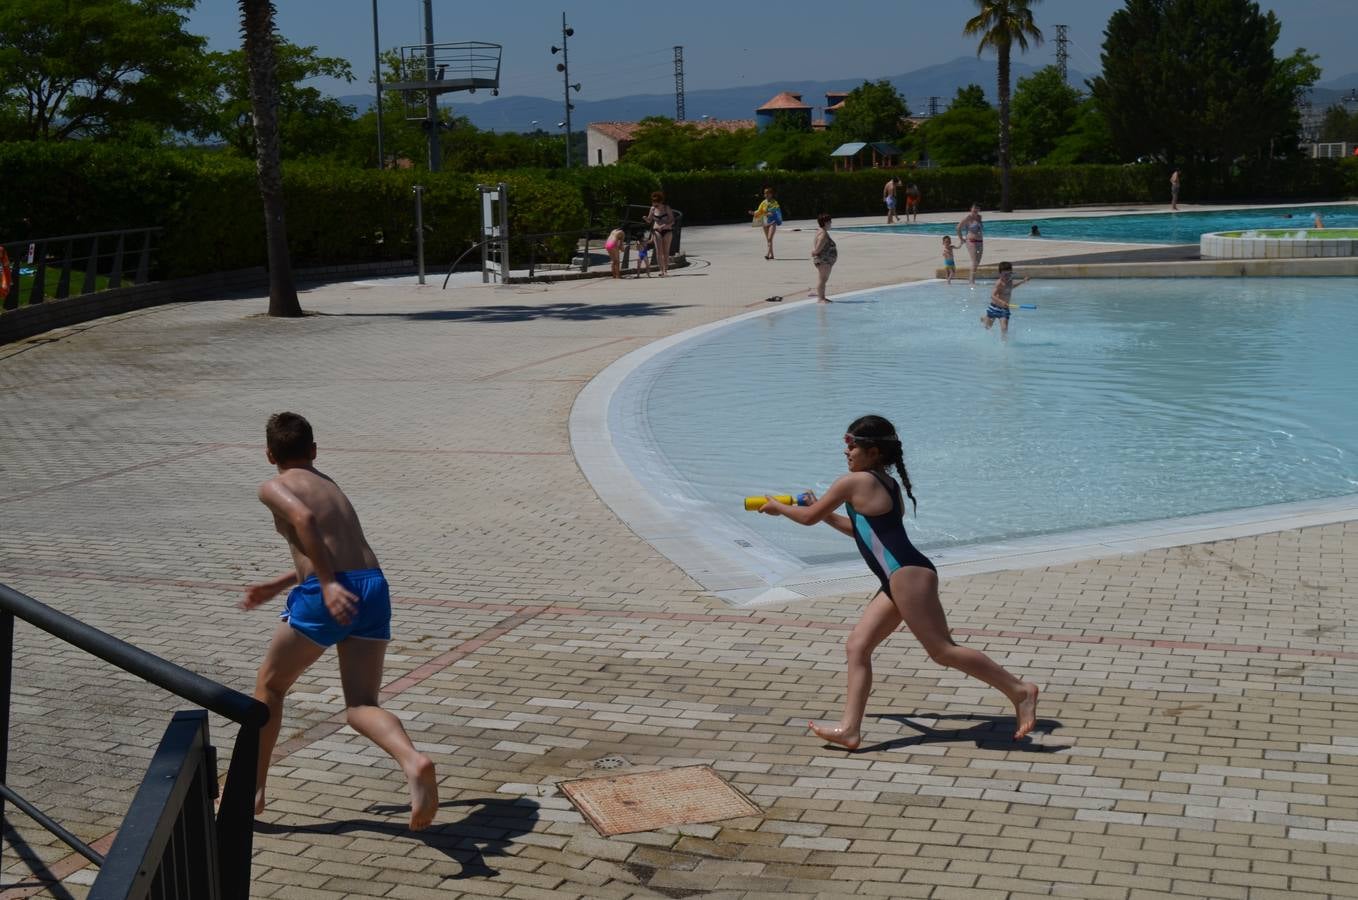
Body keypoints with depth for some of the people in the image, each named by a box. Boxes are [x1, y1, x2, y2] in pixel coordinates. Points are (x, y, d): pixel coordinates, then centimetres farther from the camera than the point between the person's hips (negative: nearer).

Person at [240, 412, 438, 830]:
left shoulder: (274, 487, 8)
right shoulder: (330, 486, 30)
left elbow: (303, 518, -15)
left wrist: (328, 583, -21)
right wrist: (275, 586, 48)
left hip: (328, 596, -5)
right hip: (374, 587, 6)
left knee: (270, 686, 18)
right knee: (361, 707, 0)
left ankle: (251, 789, 25)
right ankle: (413, 760, -31)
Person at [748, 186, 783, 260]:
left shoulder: (775, 203, -4)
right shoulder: (763, 203, 6)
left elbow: (778, 212, -8)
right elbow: (759, 212, 6)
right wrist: (753, 213, -12)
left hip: (772, 222, -5)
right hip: (765, 222, 5)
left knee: (770, 238, -16)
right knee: (768, 239, 8)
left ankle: (768, 253, -21)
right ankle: (771, 254, 16)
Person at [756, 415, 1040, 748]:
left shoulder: (853, 482, -8)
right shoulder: (886, 485, 20)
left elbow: (808, 518, 2)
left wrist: (778, 507, 20)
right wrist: (825, 512, 36)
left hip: (908, 575, -11)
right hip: (898, 581, 11)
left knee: (942, 650, -8)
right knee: (857, 648, 9)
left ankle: (1019, 691, -2)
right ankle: (850, 728, 8)